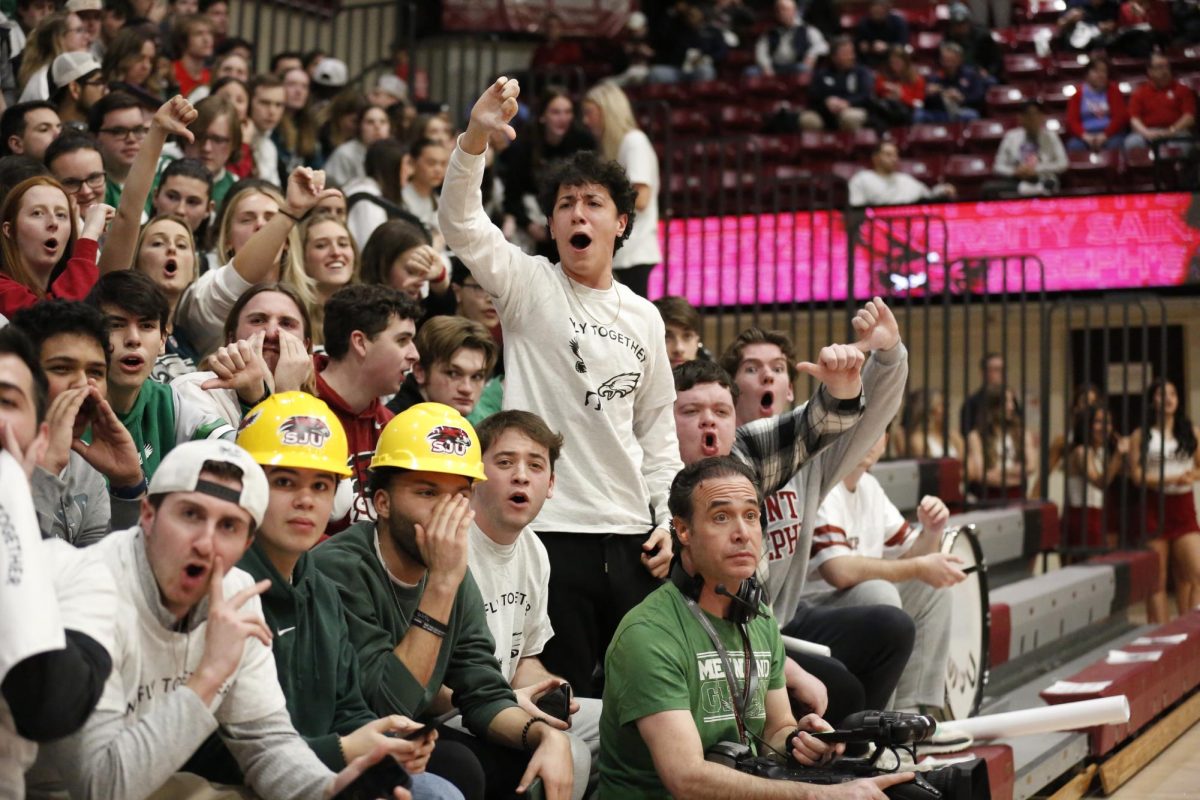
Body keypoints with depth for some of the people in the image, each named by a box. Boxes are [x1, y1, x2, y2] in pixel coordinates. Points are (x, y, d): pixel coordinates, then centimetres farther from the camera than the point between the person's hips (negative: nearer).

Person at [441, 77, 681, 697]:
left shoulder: (644, 318, 14)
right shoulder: (529, 286, 2)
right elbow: (460, 224, -15)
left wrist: (668, 520, 9)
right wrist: (475, 138, -31)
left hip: (630, 536, 5)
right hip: (549, 526, -4)